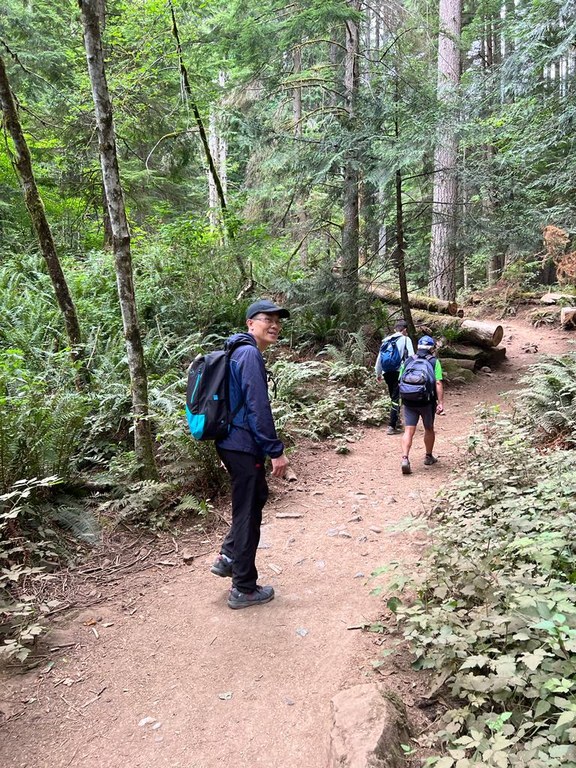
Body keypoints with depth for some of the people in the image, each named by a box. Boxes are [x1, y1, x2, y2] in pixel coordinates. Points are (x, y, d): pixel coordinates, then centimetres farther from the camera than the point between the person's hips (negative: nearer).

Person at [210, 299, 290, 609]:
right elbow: (258, 407, -22)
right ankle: (243, 589, 15)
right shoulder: (251, 354, -16)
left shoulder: (238, 352, 16)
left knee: (256, 496, 25)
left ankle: (228, 557, 29)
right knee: (248, 513, 2)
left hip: (230, 442, 10)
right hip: (243, 446, -10)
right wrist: (276, 451, -19)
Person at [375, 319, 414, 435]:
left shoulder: (386, 340, 17)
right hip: (399, 372, -5)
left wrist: (378, 373, 27)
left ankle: (396, 422, 29)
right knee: (396, 398, -3)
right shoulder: (406, 339, 2)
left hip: (386, 372, 5)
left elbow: (379, 357, 18)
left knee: (394, 398, 19)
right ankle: (392, 427, -6)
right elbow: (411, 357, -7)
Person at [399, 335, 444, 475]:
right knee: (429, 429, 18)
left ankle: (405, 459, -16)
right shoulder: (434, 362, -1)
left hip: (409, 401, 2)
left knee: (409, 431, 0)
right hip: (427, 402, -2)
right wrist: (440, 402, -11)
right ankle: (429, 457, 32)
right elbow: (438, 383, -10)